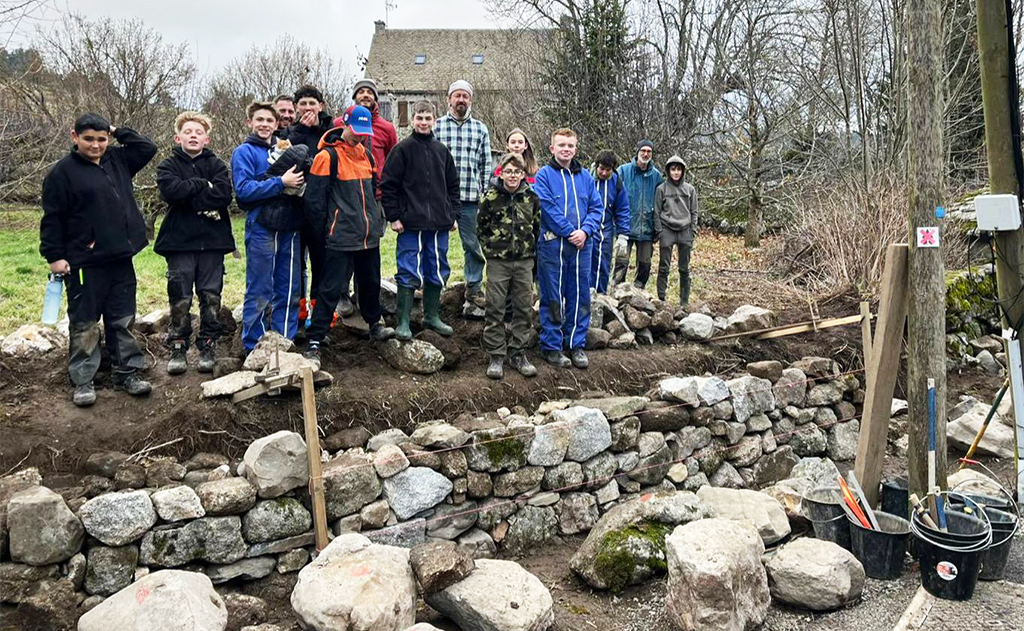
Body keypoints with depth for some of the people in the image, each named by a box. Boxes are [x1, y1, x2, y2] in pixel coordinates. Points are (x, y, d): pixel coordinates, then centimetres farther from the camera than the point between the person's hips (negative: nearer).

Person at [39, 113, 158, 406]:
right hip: (84, 263, -5)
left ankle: (127, 373, 20)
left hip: (121, 259, 5)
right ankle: (83, 381, 11)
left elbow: (147, 147, 16)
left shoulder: (117, 161, 11)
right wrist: (54, 256, -9)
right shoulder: (63, 171, -5)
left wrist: (118, 131, 8)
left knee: (123, 321, 11)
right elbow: (53, 217, -6)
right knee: (84, 324, 3)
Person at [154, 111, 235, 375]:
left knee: (211, 296, 4)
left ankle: (208, 347, 14)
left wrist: (189, 199, -10)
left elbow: (224, 195, -10)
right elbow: (171, 190, -15)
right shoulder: (169, 165, 7)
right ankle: (178, 349, 11)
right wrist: (203, 185, -8)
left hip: (212, 240, 1)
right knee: (180, 299, 1)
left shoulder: (217, 165, 8)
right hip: (179, 241, -1)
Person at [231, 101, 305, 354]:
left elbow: (297, 181, 23)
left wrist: (297, 183, 0)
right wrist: (281, 183, -17)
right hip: (261, 229, -5)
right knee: (259, 293, 0)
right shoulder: (244, 152, 1)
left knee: (289, 291, 9)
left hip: (289, 228, 5)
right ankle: (253, 348, 10)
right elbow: (243, 190, -12)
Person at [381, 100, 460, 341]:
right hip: (410, 223, -5)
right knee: (409, 273, -4)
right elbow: (388, 185, -5)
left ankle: (432, 316, 26)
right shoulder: (403, 149, -3)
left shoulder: (442, 151, 12)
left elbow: (452, 185, 19)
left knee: (437, 272, 12)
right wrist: (394, 217, -9)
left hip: (439, 224, 5)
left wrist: (453, 214, 12)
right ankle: (403, 322, 5)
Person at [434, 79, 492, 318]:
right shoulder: (436, 126, 6)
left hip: (471, 199, 1)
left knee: (474, 246, 7)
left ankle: (474, 292, 18)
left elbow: (486, 165, 11)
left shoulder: (481, 129, 11)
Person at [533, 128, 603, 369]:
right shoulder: (544, 175, -3)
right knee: (553, 299, 3)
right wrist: (569, 232, -15)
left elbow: (596, 207, 8)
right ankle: (551, 347, 14)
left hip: (581, 245, 4)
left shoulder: (585, 176, 11)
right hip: (553, 244, -4)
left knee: (580, 296, 9)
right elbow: (547, 208, -12)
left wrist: (585, 231, -9)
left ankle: (576, 344, 21)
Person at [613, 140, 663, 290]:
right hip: (626, 225, -3)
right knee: (622, 262, -9)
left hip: (646, 228, 3)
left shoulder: (656, 175, 8)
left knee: (645, 264, 8)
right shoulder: (623, 170, 0)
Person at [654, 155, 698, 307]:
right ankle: (661, 299, 3)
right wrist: (659, 231, -6)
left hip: (685, 232, 2)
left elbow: (694, 212, 10)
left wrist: (693, 231, 2)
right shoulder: (662, 189, 3)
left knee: (684, 269, 6)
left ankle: (685, 301, 12)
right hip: (667, 231, -2)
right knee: (664, 267, -2)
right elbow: (657, 212, 3)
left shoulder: (690, 189, 10)